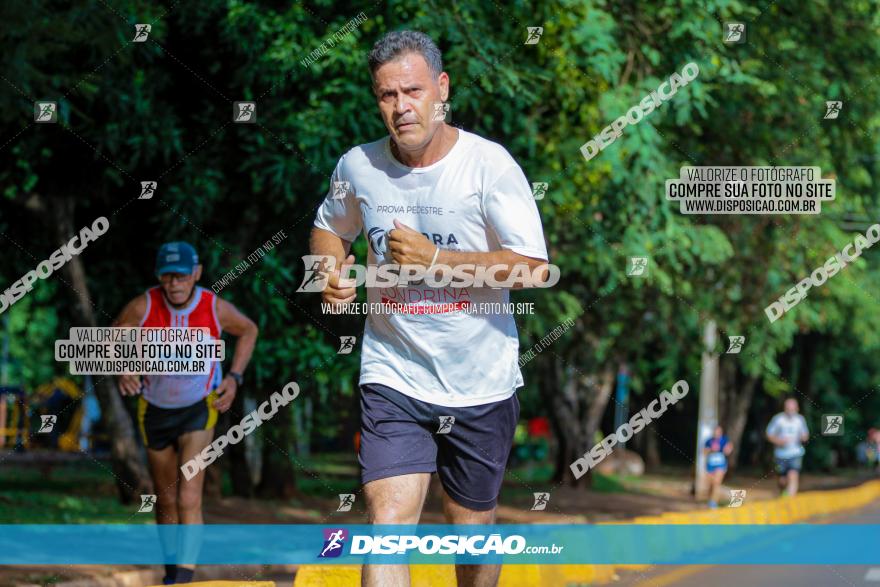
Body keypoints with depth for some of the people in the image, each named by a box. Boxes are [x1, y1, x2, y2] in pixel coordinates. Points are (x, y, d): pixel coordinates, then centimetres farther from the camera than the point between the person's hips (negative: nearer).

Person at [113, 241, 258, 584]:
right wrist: (123, 370, -29)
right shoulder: (144, 306, -21)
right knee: (166, 500, 15)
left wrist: (234, 377, -8)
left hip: (199, 409, -2)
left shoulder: (216, 309, -19)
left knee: (188, 499, -18)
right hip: (155, 410, 2)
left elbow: (248, 330, 3)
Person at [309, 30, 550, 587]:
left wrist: (433, 258, -20)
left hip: (481, 384, -1)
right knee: (388, 522, -16)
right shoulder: (358, 166, 0)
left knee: (472, 529, 13)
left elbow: (534, 268, -19)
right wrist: (331, 272, -1)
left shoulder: (488, 163, -12)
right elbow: (329, 227, 21)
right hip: (393, 378, 1)